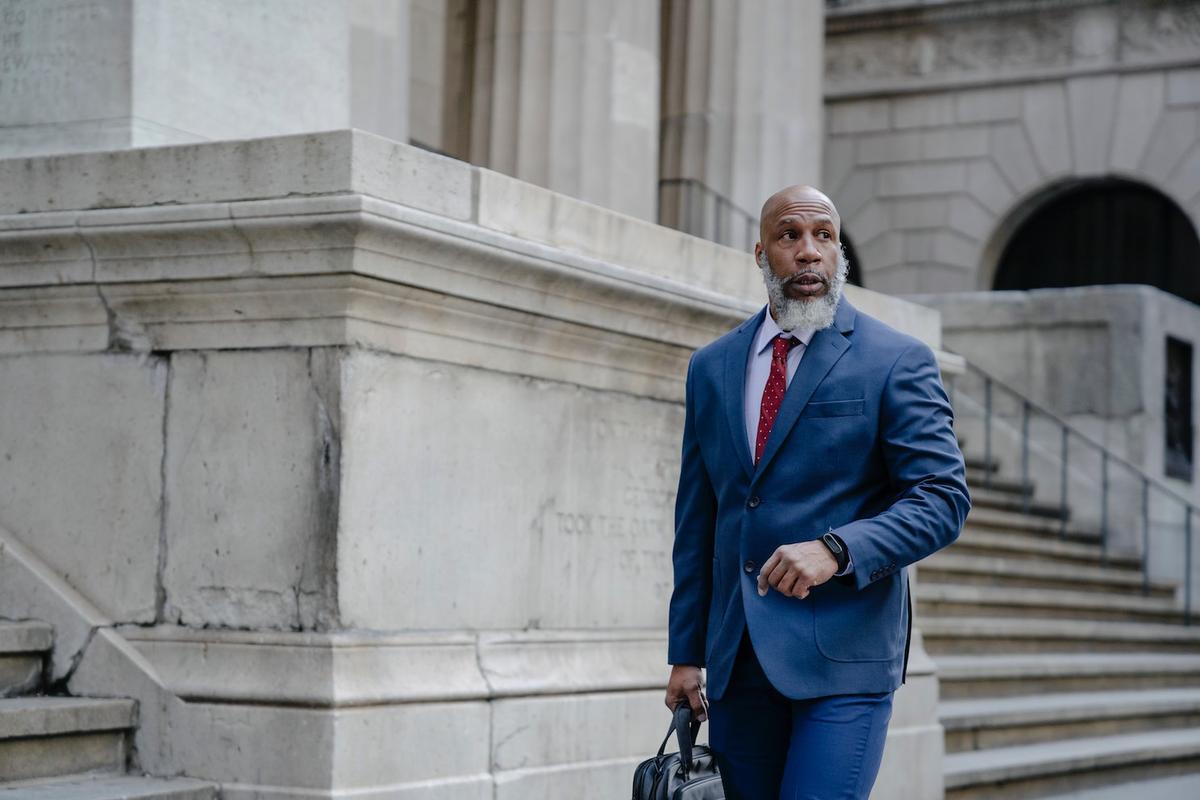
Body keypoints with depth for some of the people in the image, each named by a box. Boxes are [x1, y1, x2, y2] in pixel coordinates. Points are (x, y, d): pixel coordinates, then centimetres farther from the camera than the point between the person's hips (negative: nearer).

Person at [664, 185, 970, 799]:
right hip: (735, 657, 5)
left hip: (843, 653, -5)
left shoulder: (897, 361, -2)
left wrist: (836, 548, -22)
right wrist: (686, 652, 12)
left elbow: (943, 497, -7)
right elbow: (696, 522, 15)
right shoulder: (711, 368, 12)